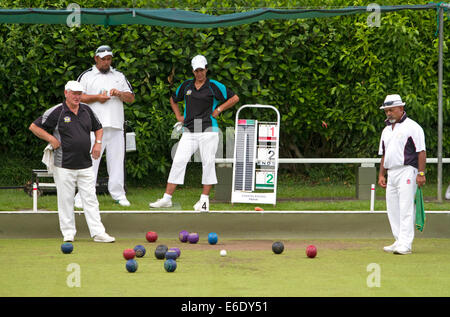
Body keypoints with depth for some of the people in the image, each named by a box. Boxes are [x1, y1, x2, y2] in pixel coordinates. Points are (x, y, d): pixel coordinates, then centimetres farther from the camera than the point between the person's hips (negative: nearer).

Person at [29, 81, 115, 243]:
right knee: (66, 200, 1)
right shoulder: (56, 112, -6)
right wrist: (51, 139, -8)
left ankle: (98, 232, 1)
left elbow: (98, 128, 25)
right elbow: (34, 126, -3)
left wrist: (97, 143, 8)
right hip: (64, 165, -4)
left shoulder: (86, 110, 10)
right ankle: (68, 233, 10)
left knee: (91, 199, 1)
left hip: (85, 165, 4)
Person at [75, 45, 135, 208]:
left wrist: (119, 94, -3)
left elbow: (131, 98, 18)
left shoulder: (119, 76, 20)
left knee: (116, 159, 3)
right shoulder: (86, 76, 9)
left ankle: (118, 194, 10)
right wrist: (96, 97, -9)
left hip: (116, 127, 3)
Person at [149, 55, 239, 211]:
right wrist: (178, 116, 18)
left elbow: (234, 98, 4)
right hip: (189, 131, 3)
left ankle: (204, 199, 6)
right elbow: (173, 99, 30)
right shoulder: (185, 86, 13)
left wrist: (219, 109, -1)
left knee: (208, 163, -3)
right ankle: (167, 198, -4)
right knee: (178, 161, -4)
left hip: (208, 130, -3)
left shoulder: (214, 86, 1)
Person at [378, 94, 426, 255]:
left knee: (406, 208, -13)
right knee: (393, 210, 7)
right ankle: (399, 242, 14)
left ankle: (405, 244, -17)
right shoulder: (386, 130, 19)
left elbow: (421, 151, -9)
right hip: (391, 173, 8)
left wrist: (421, 173, -16)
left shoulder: (412, 127, -4)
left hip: (406, 171, -8)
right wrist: (381, 174, 16)